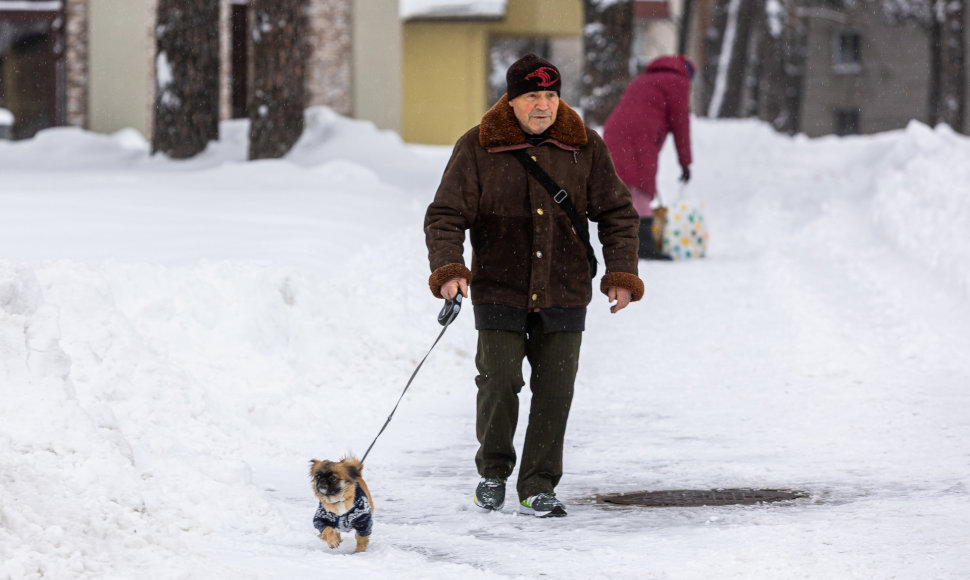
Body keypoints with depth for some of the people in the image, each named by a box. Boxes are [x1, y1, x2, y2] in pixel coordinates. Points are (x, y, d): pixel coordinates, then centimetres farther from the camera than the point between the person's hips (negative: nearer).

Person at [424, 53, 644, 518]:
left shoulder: (584, 147, 2)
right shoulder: (477, 148, -4)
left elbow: (616, 213, 8)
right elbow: (446, 215, -4)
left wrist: (622, 275, -2)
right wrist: (448, 269, -20)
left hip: (563, 295, 2)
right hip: (499, 292, -2)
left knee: (554, 391, 0)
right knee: (498, 382, -7)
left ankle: (539, 487, 14)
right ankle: (493, 470, 18)